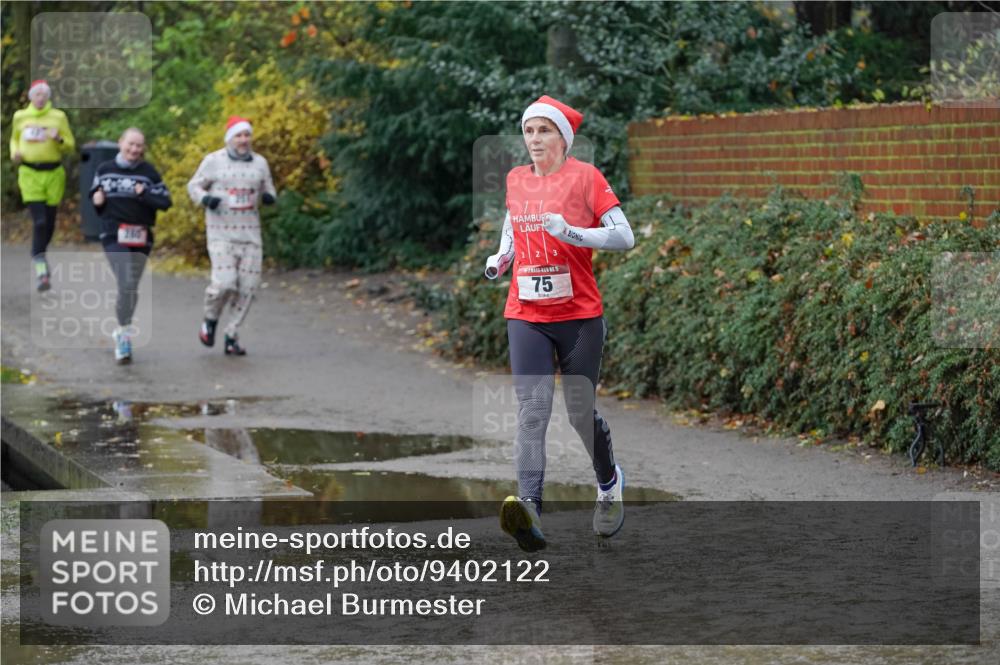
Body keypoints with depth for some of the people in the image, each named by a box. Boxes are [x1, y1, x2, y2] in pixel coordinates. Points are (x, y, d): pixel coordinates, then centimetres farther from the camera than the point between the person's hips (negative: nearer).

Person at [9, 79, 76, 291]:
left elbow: (70, 146, 5)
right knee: (39, 221, -13)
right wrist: (14, 153, 2)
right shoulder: (20, 117, 7)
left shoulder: (58, 117, 3)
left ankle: (39, 256, 36)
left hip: (53, 173, 1)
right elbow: (14, 139, 23)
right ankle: (40, 270, -14)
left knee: (49, 221, 9)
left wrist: (59, 139, -16)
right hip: (29, 173, -1)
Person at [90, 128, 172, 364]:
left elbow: (165, 201, -2)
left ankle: (122, 331, 32)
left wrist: (144, 194, -18)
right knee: (126, 285, -16)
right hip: (114, 236, -2)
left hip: (141, 238, 2)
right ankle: (125, 335, -8)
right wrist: (97, 201, -4)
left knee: (131, 289, 13)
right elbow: (94, 194, 18)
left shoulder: (148, 172, 2)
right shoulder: (104, 170, 5)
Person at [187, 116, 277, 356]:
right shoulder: (214, 161, -3)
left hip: (249, 232, 4)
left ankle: (232, 337, 11)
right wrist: (205, 198, -17)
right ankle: (210, 319, 13)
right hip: (221, 231, -4)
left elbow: (268, 192, 18)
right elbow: (194, 186, 5)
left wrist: (269, 197, -6)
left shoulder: (259, 163, 7)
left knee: (247, 287, -2)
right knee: (224, 282, -17)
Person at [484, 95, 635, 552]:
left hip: (579, 314, -3)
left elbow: (625, 236, -10)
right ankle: (529, 508, -27)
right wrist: (500, 259, 12)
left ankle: (609, 481, 37)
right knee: (532, 411, -14)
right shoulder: (516, 179, 10)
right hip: (526, 316, 3)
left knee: (581, 413, 6)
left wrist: (571, 232, -23)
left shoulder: (584, 176, -4)